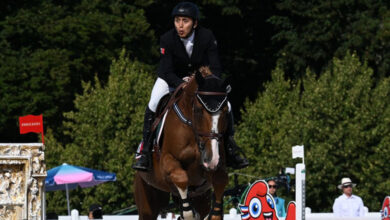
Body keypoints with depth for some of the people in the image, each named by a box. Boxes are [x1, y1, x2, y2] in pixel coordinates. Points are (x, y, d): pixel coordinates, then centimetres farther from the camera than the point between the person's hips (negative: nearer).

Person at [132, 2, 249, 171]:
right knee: (153, 105, -25)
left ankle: (231, 152, 5)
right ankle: (144, 151, -16)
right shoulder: (167, 40, -25)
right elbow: (165, 72, -27)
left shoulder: (207, 37, -22)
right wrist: (182, 84, -45)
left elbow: (215, 68, -20)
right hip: (172, 79, -1)